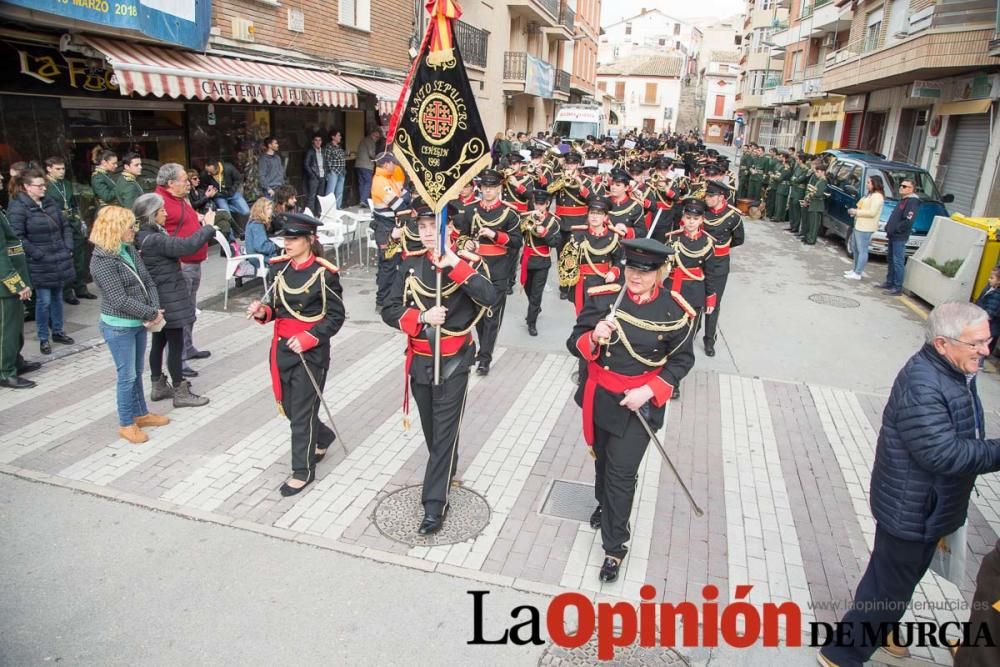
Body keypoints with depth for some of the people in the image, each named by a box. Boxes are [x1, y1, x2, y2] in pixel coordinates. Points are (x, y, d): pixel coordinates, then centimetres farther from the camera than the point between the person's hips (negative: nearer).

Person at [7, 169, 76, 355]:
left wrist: (68, 248, 6)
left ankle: (57, 331, 30)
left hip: (60, 261, 6)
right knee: (44, 301, 0)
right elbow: (17, 238, -15)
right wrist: (38, 255, -16)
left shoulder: (49, 202, 9)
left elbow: (65, 226, 16)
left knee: (57, 297, 16)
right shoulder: (18, 208, -12)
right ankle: (43, 339, 12)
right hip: (40, 265, -6)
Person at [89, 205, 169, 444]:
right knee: (127, 375, 2)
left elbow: (148, 282, 6)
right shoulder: (102, 261, -19)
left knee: (137, 372, 19)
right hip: (119, 327, -7)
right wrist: (152, 313, -17)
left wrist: (156, 310, -8)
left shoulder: (129, 249, 4)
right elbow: (120, 300, -22)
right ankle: (126, 424, 17)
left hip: (139, 323, 7)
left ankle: (141, 413, 33)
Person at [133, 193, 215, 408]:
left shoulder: (144, 236, 8)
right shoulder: (154, 239, -22)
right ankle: (181, 393, 6)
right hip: (169, 300, -10)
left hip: (159, 299, 10)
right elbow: (187, 245, -30)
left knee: (159, 342, 17)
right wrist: (208, 226, -21)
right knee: (176, 344, -2)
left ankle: (158, 386, 29)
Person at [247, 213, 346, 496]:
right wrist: (263, 311, -9)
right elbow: (277, 307, 14)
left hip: (311, 352, -6)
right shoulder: (278, 267, 5)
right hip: (281, 348, 6)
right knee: (288, 407, 16)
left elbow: (335, 316, -11)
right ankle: (323, 437, 44)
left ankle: (303, 471, 18)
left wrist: (308, 338, -22)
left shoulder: (324, 273, -13)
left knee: (303, 412, 2)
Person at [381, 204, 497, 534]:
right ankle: (447, 472, 45)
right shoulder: (410, 264, 0)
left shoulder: (467, 261, -10)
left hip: (453, 362, -4)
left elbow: (490, 297, -29)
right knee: (430, 428, 20)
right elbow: (389, 311, -4)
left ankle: (434, 505, 6)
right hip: (419, 360, 4)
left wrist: (454, 264, -33)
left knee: (444, 432, -1)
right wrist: (422, 317, -21)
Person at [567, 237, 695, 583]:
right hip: (599, 397, 3)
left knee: (622, 473, 0)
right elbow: (574, 343, -7)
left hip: (639, 403, -3)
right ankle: (604, 504, 53)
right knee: (602, 459, 23)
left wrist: (649, 391, -16)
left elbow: (682, 359, -4)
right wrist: (594, 337, -31)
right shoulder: (602, 297, -12)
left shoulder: (675, 312, -14)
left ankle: (614, 547, 17)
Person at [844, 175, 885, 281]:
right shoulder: (870, 195, 18)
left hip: (866, 228, -11)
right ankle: (855, 270, 28)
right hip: (859, 225, 11)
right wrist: (854, 211, 7)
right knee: (855, 247, 18)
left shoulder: (877, 196, -14)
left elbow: (872, 212, -22)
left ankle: (857, 273, -4)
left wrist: (856, 212, -16)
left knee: (862, 250, -6)